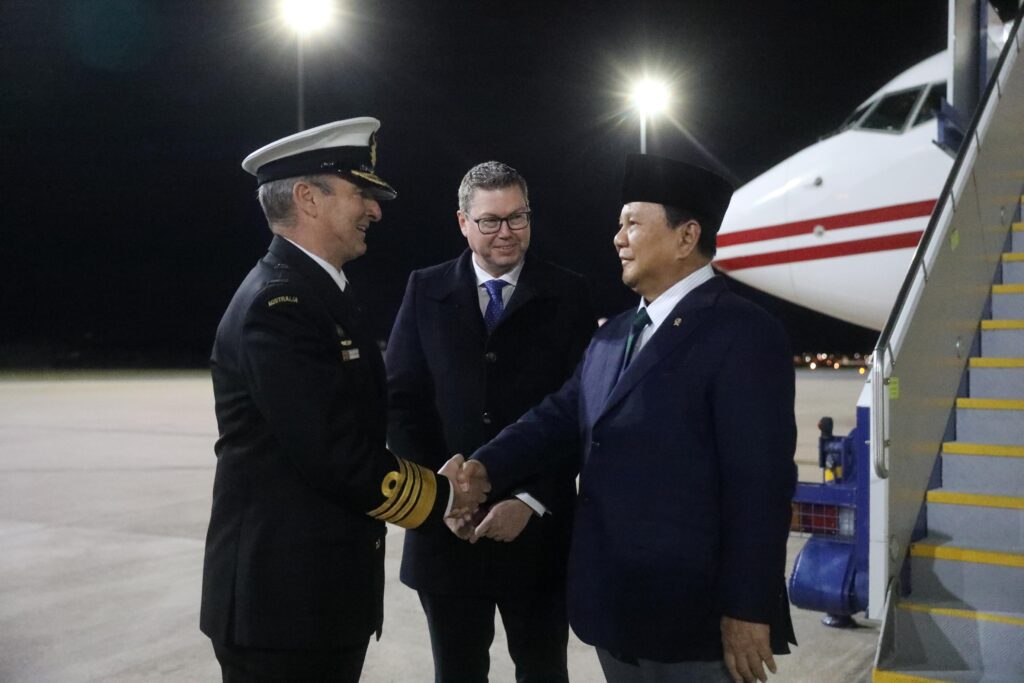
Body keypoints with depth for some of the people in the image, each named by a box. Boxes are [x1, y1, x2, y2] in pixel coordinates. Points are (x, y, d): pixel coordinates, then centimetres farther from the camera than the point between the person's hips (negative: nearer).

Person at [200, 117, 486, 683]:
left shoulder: (313, 294, 12)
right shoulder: (278, 304, -19)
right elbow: (337, 456, -23)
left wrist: (431, 483, 2)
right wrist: (443, 497, -9)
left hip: (319, 593, 9)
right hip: (283, 600, -9)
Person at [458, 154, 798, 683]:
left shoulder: (743, 334, -13)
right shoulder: (613, 335, 13)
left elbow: (759, 484, -17)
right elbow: (558, 417, 11)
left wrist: (747, 612, -18)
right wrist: (486, 467, -5)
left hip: (695, 621, -7)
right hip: (616, 611, 8)